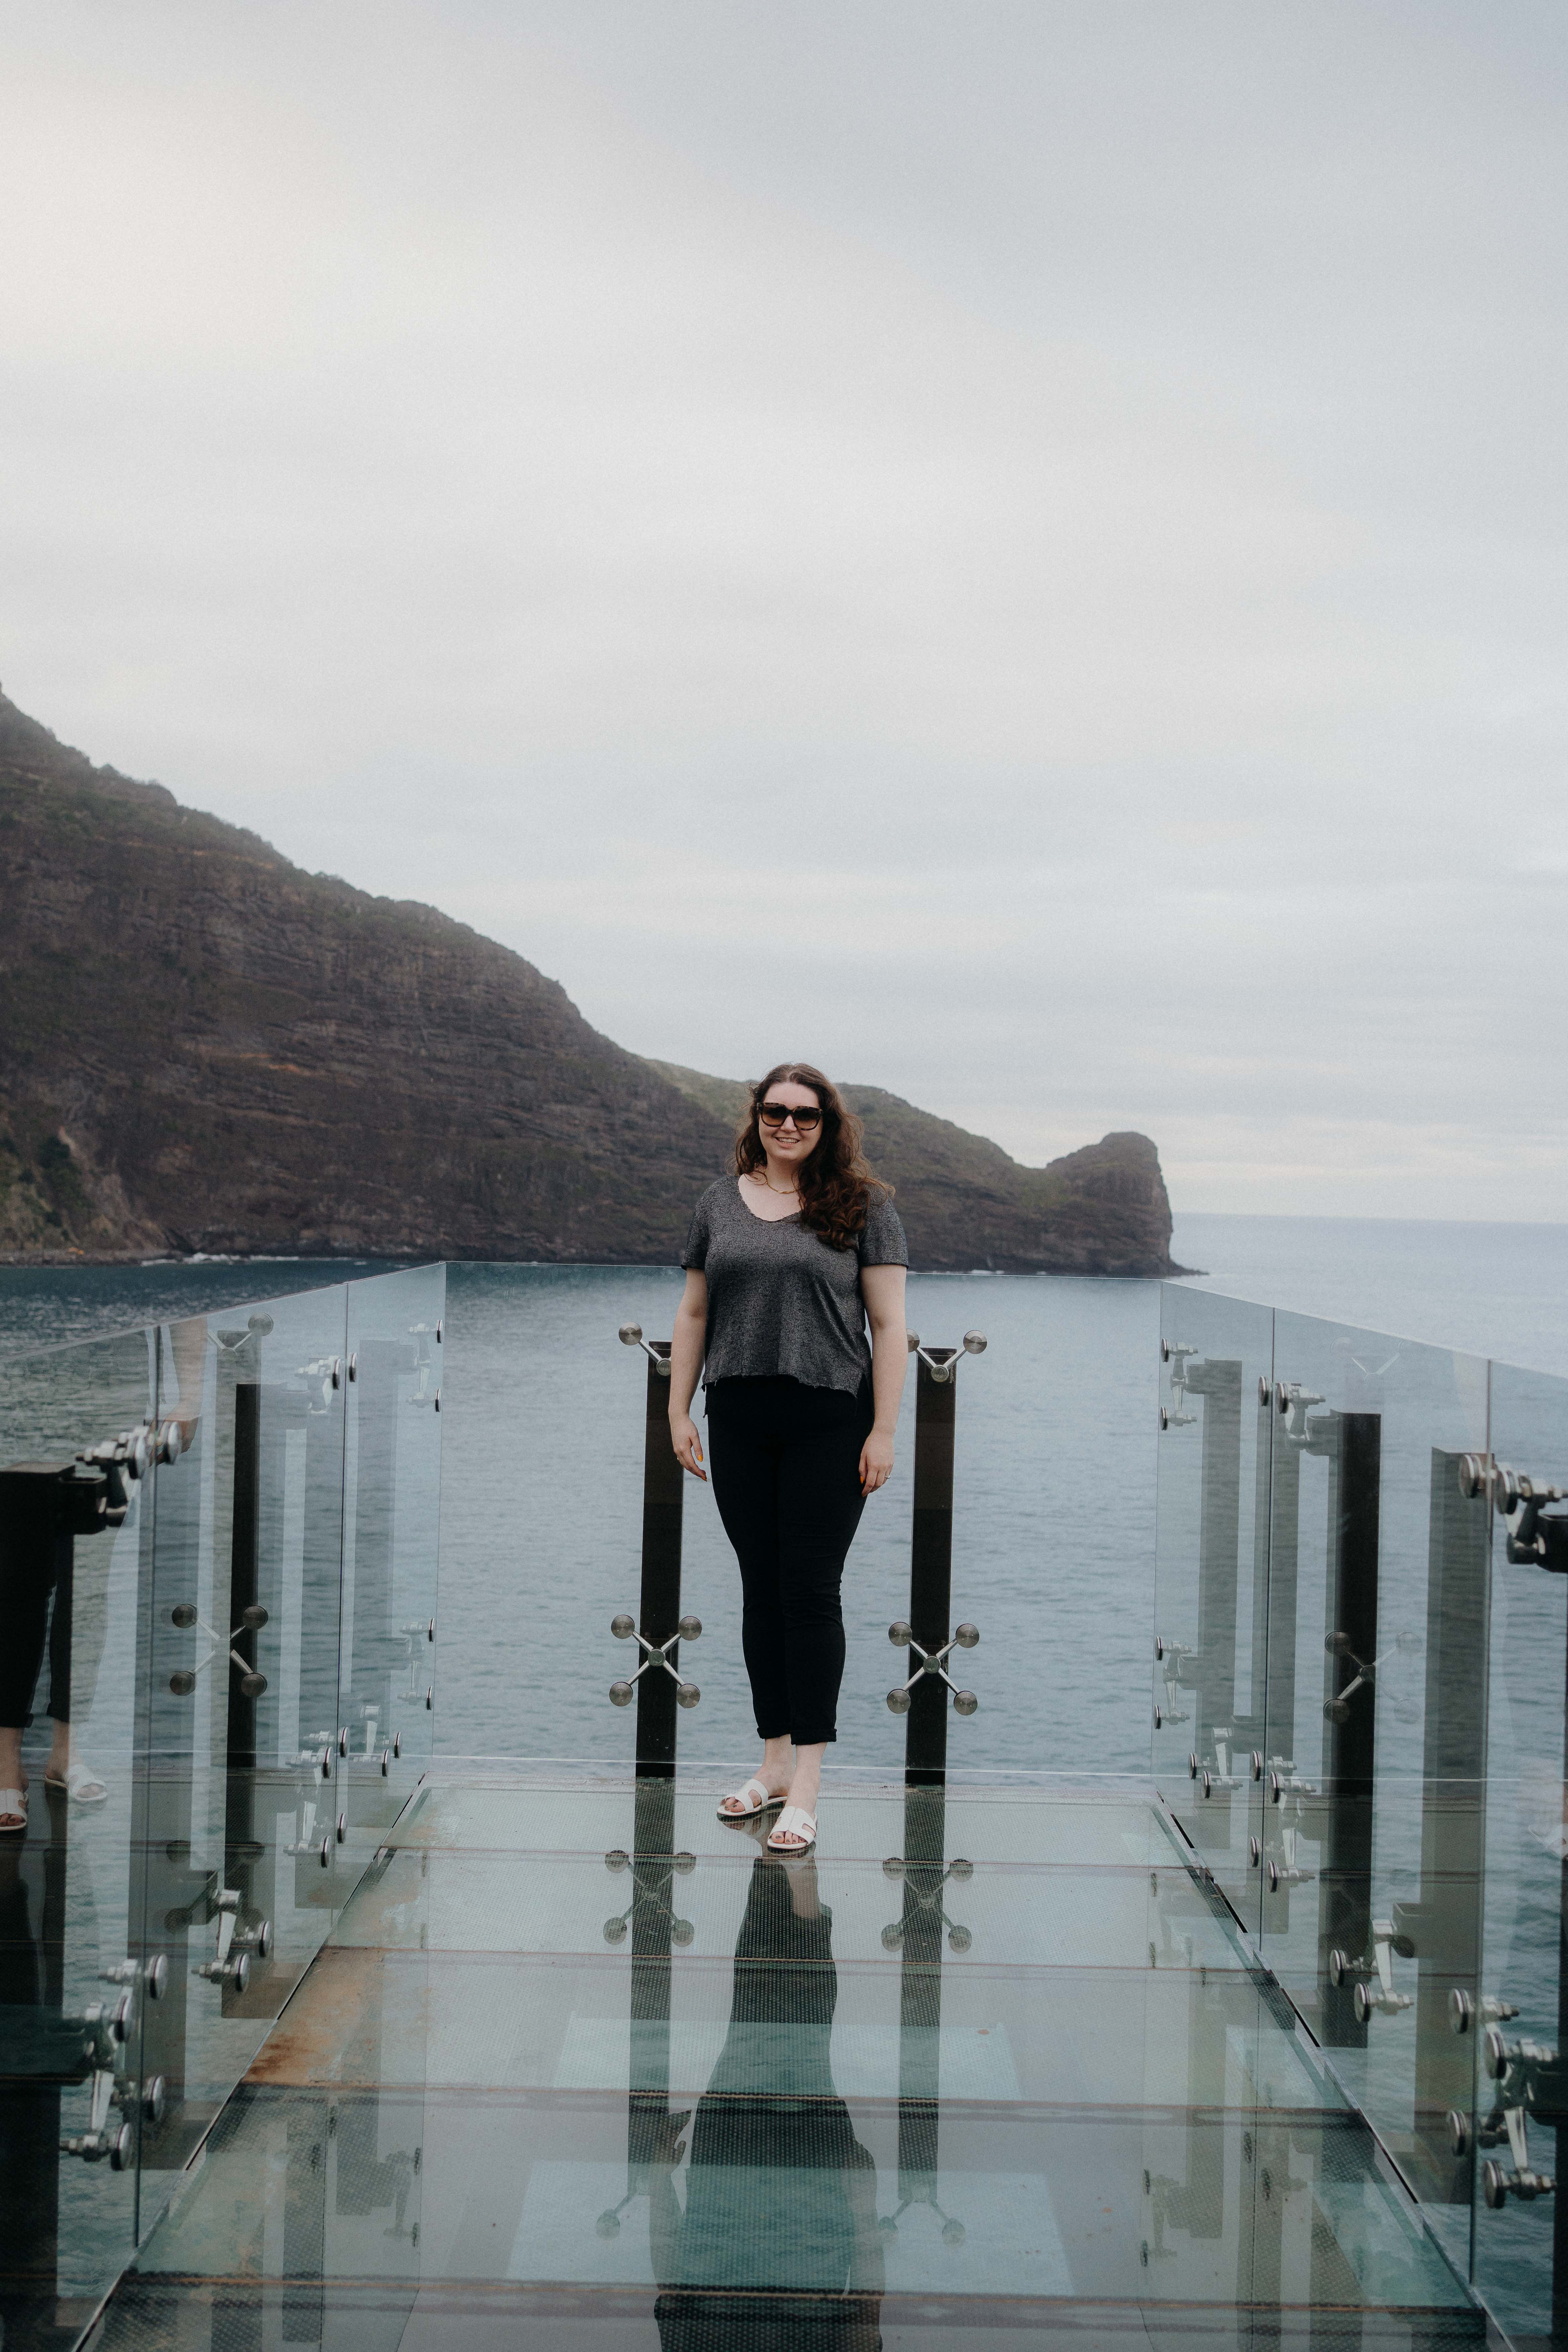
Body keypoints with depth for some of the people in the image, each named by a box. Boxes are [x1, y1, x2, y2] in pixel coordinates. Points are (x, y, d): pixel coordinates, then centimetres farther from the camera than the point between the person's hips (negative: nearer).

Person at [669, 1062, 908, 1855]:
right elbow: (694, 1313, 14)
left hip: (829, 1425, -4)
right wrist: (678, 1412, 8)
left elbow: (888, 1324, -2)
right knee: (761, 1589, 9)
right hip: (739, 1424, 4)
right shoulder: (721, 1201, 11)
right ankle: (775, 1762, 20)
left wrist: (883, 1431, -8)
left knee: (810, 1592, -4)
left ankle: (807, 1786, 0)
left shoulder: (862, 1205, 0)